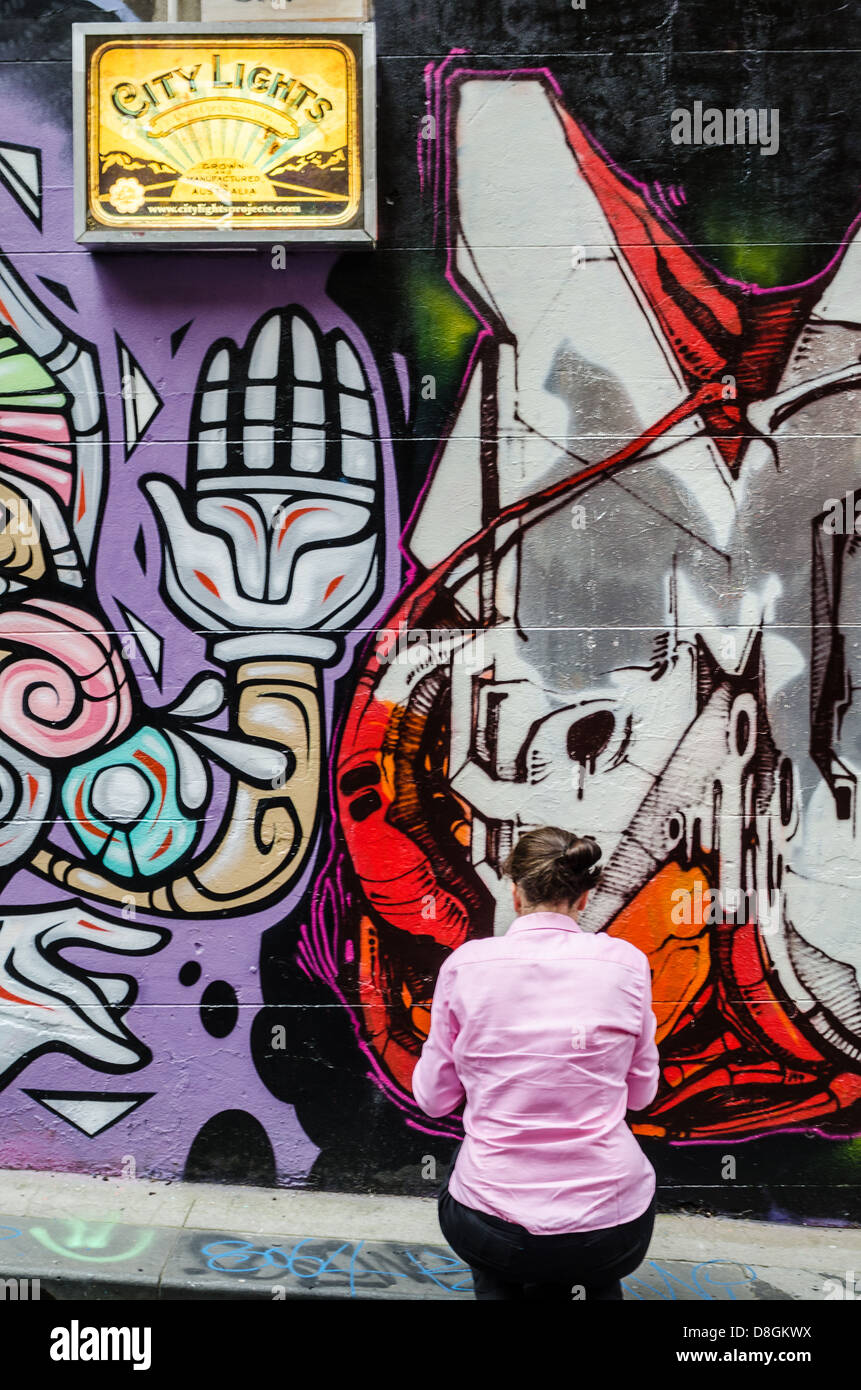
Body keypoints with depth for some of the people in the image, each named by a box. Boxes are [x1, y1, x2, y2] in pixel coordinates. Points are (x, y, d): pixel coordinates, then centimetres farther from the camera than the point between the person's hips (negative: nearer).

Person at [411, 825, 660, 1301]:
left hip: (493, 1232, -1)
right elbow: (640, 1093, 6)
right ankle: (584, 1289, 11)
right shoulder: (625, 962, -5)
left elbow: (434, 1097, 3)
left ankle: (498, 1288, 12)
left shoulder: (465, 963, -7)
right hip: (612, 1232, 2)